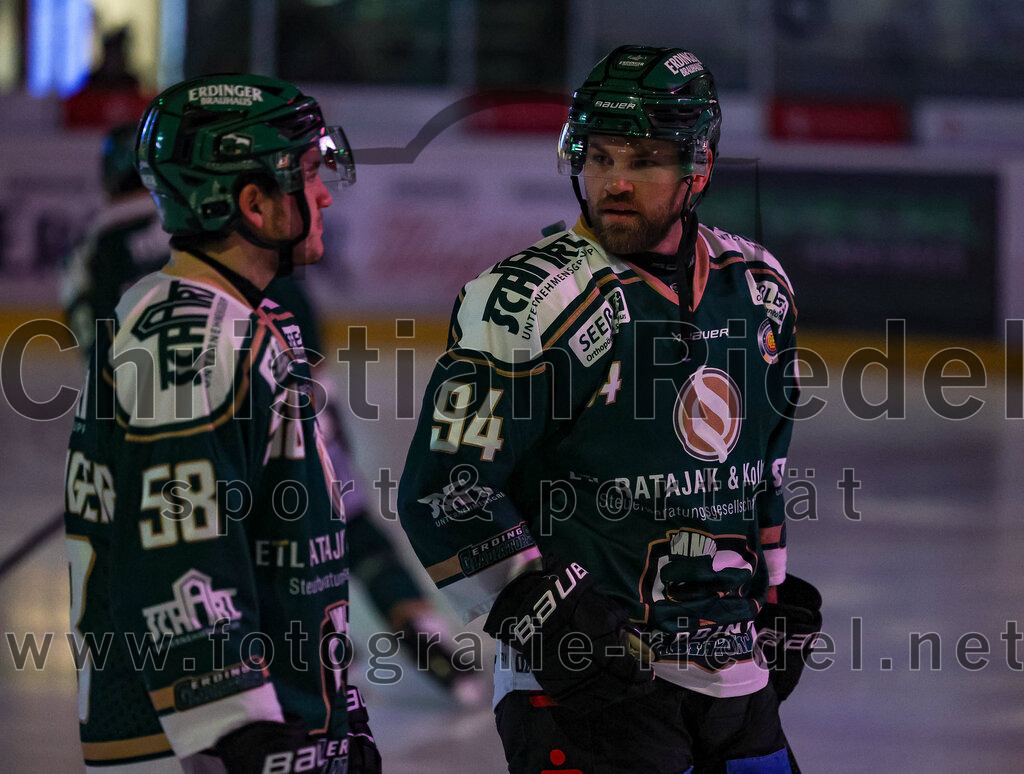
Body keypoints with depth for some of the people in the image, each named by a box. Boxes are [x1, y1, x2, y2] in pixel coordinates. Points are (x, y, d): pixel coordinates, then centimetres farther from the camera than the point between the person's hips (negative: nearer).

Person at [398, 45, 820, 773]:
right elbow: (445, 495, -13)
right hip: (585, 673, -6)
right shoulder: (531, 299, -12)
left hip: (733, 673, 6)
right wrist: (551, 620, -19)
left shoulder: (759, 287, 9)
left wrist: (775, 591, 23)